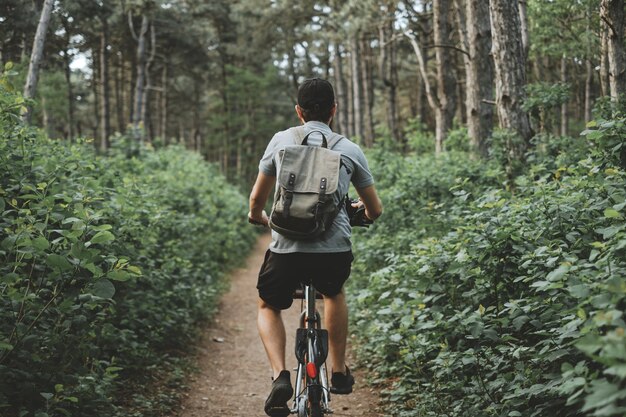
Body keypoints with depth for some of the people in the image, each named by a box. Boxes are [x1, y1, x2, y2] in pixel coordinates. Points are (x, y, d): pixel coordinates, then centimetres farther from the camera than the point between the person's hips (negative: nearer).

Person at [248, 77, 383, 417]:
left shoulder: (281, 141, 10)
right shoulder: (350, 150, 11)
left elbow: (257, 198, 15)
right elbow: (375, 211, 18)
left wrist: (257, 218, 38)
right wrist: (357, 210, 41)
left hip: (286, 247, -1)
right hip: (335, 250, 1)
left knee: (268, 307, 26)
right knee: (334, 294, 35)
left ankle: (280, 376, 4)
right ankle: (339, 373, 35)